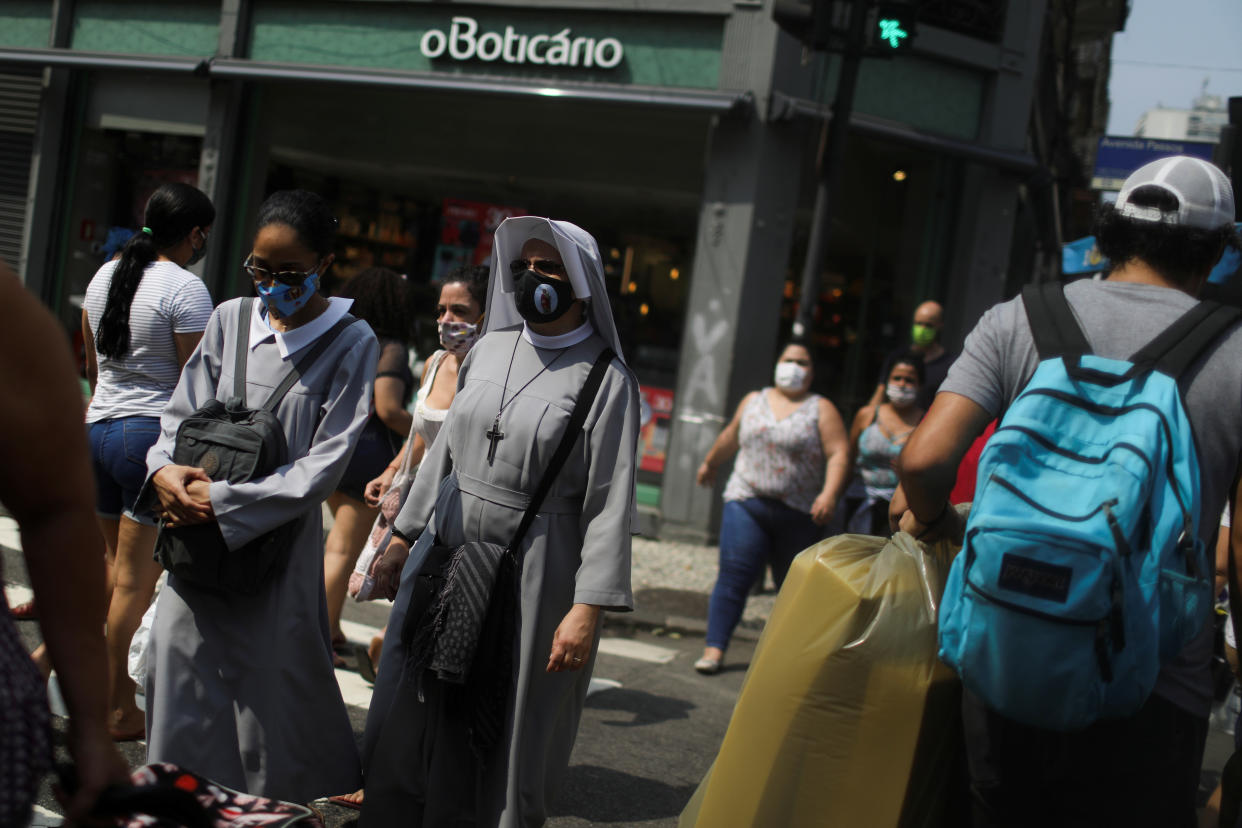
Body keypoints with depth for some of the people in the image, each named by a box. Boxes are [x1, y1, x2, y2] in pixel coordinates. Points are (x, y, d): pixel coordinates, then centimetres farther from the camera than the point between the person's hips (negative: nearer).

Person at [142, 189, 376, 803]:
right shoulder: (231, 320, 6)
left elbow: (324, 464, -9)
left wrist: (223, 501, -15)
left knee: (270, 691, 2)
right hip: (198, 527, 4)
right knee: (178, 661, 6)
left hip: (279, 540, -4)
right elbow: (183, 411, 12)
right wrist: (165, 468, -10)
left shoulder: (350, 344, -5)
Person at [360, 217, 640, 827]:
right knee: (411, 714, 14)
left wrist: (587, 609, -19)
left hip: (532, 577, -6)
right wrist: (403, 538, 16)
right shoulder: (490, 349, 8)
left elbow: (611, 502, -13)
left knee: (507, 732, 5)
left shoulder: (607, 381, -10)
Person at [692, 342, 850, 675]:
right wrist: (710, 463, 41)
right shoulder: (753, 401, 14)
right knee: (733, 575, -8)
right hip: (747, 503, 2)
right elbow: (731, 437, 29)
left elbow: (838, 454, -7)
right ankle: (714, 648, -7)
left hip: (800, 515, -1)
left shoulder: (821, 409, 3)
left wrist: (829, 494, -22)